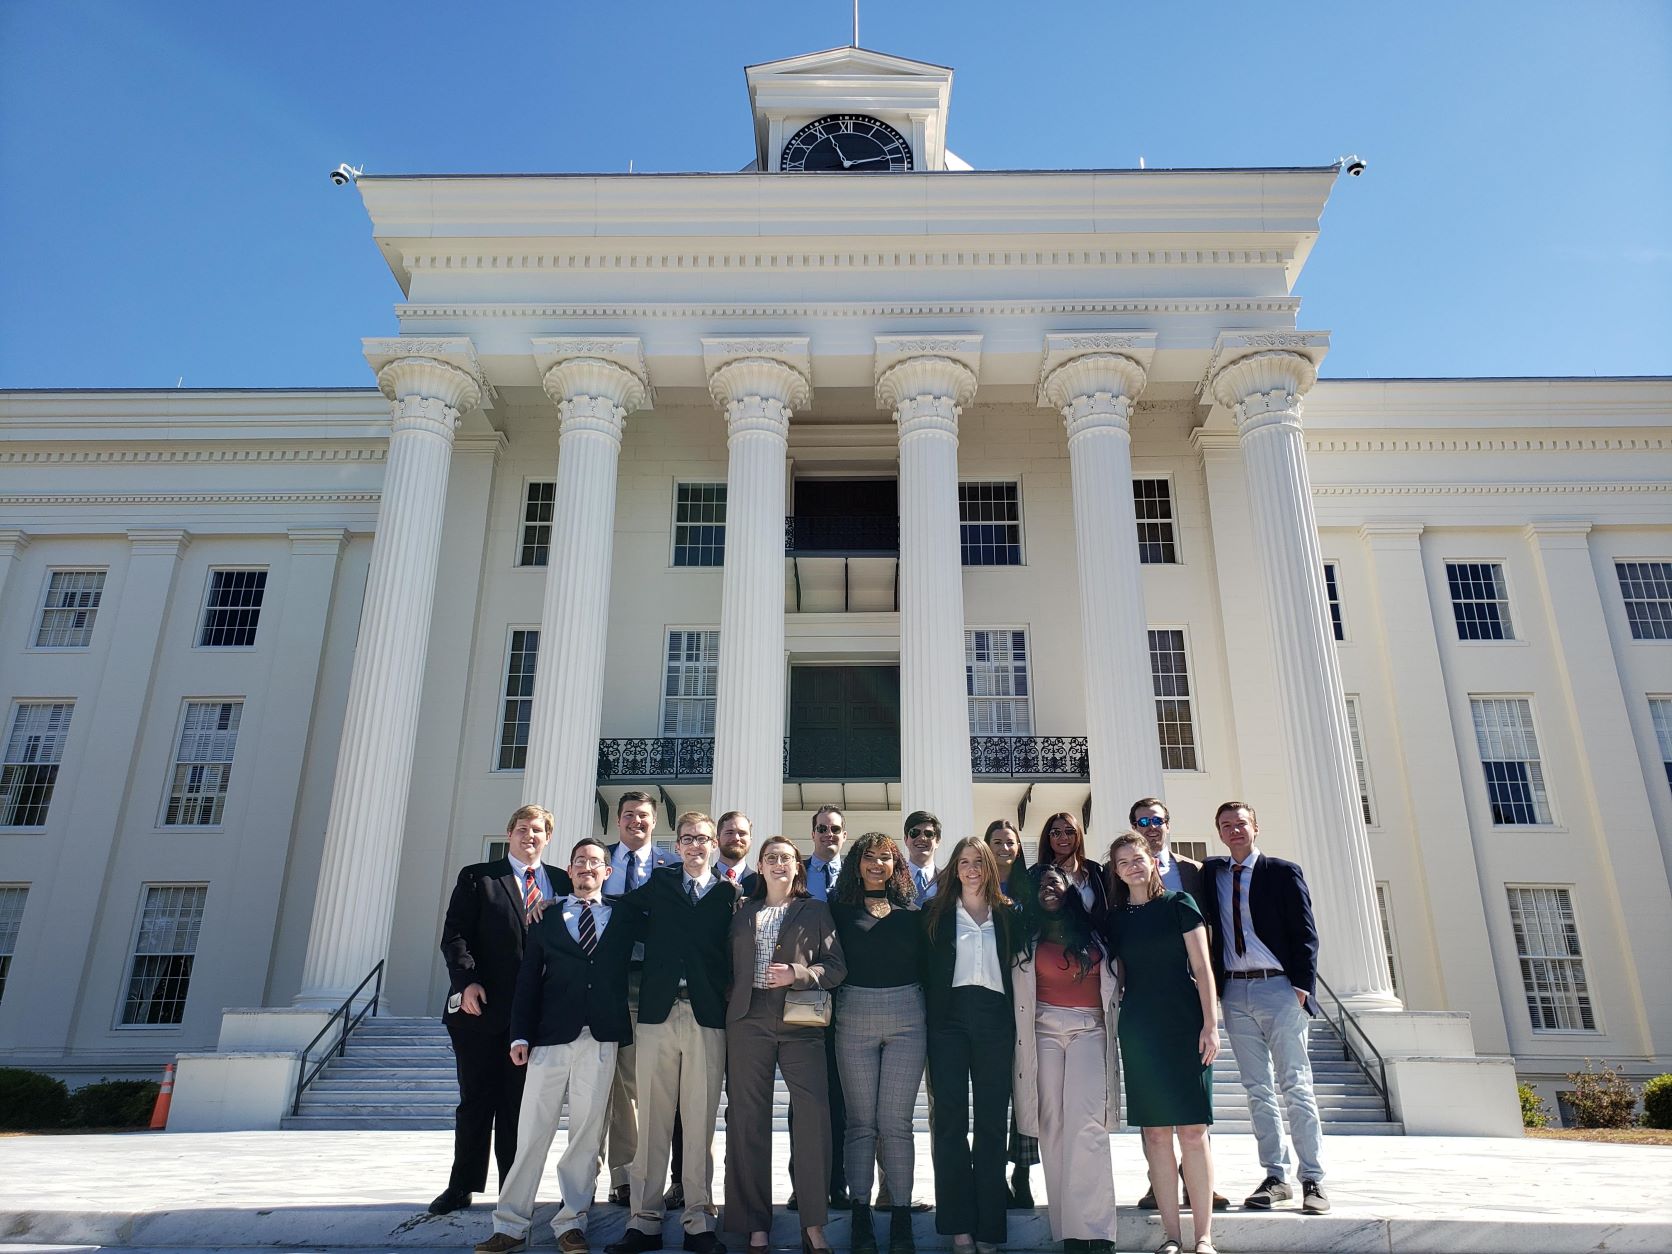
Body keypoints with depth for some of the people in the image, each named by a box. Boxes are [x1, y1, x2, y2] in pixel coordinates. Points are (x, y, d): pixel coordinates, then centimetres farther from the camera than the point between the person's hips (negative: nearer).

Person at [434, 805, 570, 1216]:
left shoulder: (562, 882, 9)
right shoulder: (476, 878, 3)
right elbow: (454, 935, -4)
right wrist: (467, 980, -15)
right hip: (482, 1007, -1)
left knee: (520, 1104, 9)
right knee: (476, 1100, 8)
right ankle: (462, 1186, 21)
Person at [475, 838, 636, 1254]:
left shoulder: (623, 917, 10)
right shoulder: (546, 916, 9)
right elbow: (528, 978, 6)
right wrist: (521, 1034, -1)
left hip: (602, 1039, 0)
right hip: (551, 1036, 0)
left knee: (586, 1134, 5)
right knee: (532, 1133, 2)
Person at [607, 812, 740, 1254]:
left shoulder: (730, 894, 10)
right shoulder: (658, 883, 14)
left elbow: (733, 956, 7)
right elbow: (618, 910, 14)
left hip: (707, 1018, -1)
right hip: (658, 1013, 1)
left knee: (700, 1122, 1)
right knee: (651, 1119, 2)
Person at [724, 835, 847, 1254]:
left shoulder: (816, 911, 10)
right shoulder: (743, 913, 16)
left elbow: (837, 965, 3)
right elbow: (732, 967, 14)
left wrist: (797, 973, -11)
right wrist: (730, 1007, 0)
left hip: (800, 1022, -2)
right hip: (749, 1021, 2)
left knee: (814, 1116, -11)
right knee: (748, 1120, 3)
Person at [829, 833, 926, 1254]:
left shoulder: (912, 909, 8)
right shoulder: (840, 907, 5)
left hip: (907, 1017, 0)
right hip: (854, 1017, 0)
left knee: (896, 1122, 2)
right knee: (860, 1121, 5)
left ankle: (901, 1216, 11)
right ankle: (860, 1216, 13)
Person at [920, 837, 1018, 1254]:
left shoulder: (1007, 915, 11)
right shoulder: (937, 914, 8)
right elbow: (928, 971, 5)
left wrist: (1015, 1023, 2)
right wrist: (931, 1022, -4)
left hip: (994, 1018, 1)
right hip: (951, 1019, -1)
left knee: (992, 1121, 3)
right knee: (950, 1120, -3)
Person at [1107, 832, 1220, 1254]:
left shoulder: (1178, 903, 1)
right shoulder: (1115, 917, 10)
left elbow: (1201, 967, -1)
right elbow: (1118, 976, 13)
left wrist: (1210, 1024, -8)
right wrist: (1112, 1026, 7)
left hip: (1185, 1024, -2)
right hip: (1138, 1029, 3)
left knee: (1192, 1130, -3)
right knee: (1156, 1132, 3)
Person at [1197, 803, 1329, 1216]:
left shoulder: (1284, 872, 1)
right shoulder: (1210, 873, 11)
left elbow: (1305, 933, -2)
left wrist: (1302, 986, -10)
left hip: (1278, 987, -3)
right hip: (1234, 991, 4)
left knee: (1296, 1086, 0)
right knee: (1257, 1089, 8)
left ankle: (1312, 1179, 6)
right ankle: (1275, 1177, 15)